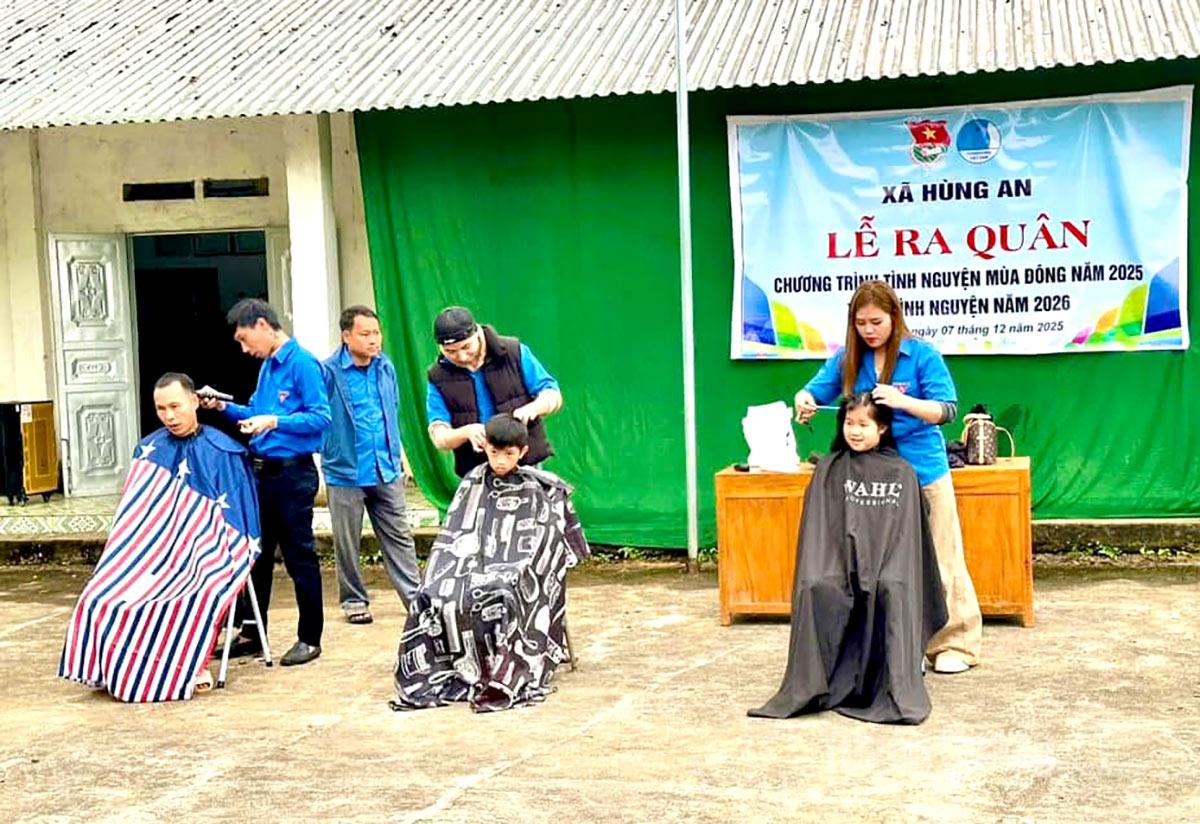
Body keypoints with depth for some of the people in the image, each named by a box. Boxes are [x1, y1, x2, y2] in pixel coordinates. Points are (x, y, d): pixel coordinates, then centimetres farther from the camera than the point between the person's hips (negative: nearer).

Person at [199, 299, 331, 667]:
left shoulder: (302, 364, -13)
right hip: (262, 470, 9)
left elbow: (321, 417, -18)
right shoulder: (267, 366, 13)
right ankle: (252, 634, 24)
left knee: (300, 557, 0)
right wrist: (225, 407, 9)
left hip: (293, 473, -9)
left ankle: (309, 639, 10)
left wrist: (274, 422, -26)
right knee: (256, 554, 14)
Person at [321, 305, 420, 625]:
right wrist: (327, 454, -16)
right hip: (345, 472, -4)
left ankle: (416, 597, 12)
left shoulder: (386, 367, 6)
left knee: (399, 537, 8)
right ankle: (353, 600, 22)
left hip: (387, 471, 4)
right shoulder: (329, 372, -12)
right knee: (347, 543, 8)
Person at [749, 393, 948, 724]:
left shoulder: (901, 473, 10)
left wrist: (885, 570, -8)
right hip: (838, 566, 1)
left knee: (891, 591, -35)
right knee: (816, 590, -32)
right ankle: (813, 687, -25)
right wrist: (817, 571, -11)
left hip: (887, 569, -1)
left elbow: (907, 533, 7)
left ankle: (896, 693, -30)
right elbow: (818, 529, 5)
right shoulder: (829, 469, 12)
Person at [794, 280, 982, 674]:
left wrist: (903, 401, -28)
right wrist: (805, 400, -14)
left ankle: (955, 644, 11)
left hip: (923, 471, -4)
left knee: (939, 556, 2)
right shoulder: (848, 359, 4)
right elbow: (816, 390, 11)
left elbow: (947, 409, -12)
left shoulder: (921, 355, -8)